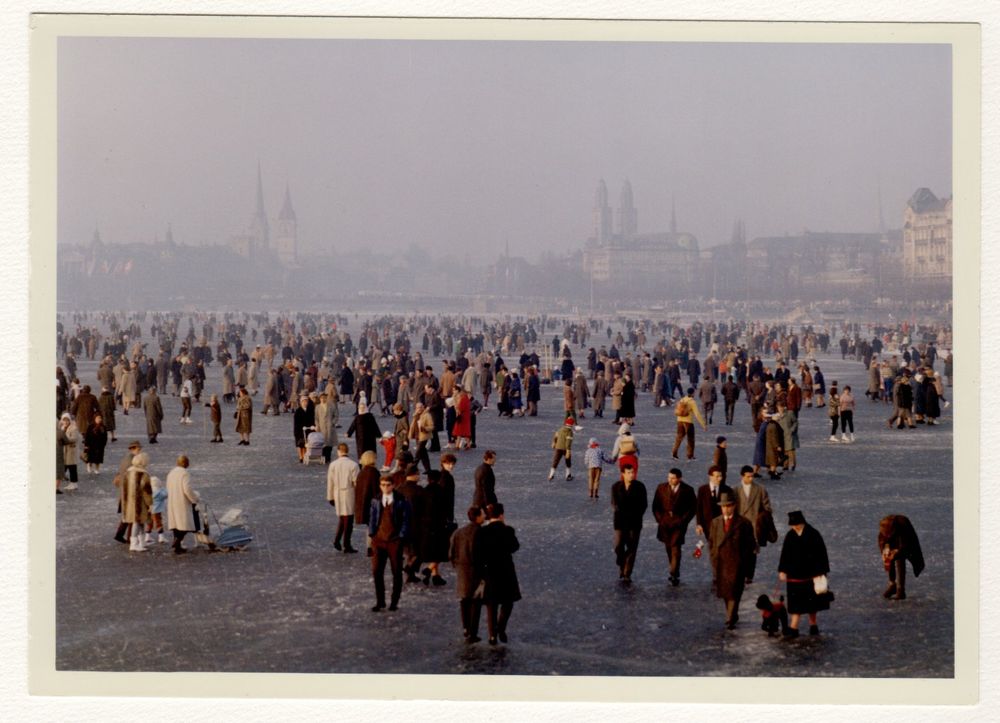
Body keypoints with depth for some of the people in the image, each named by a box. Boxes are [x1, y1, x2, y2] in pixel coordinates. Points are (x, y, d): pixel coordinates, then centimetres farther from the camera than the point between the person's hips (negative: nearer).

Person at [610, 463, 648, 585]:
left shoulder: (640, 487, 1)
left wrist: (636, 515, -9)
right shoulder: (616, 487, 2)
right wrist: (624, 513, -13)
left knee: (631, 549, -3)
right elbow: (615, 504, -2)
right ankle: (621, 567, 18)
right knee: (619, 546, -8)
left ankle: (627, 575, 2)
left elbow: (644, 504, 1)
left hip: (635, 522, 0)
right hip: (620, 521, 0)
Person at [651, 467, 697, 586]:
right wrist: (660, 519, -1)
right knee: (669, 549, 9)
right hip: (665, 523, 4)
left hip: (679, 523, -4)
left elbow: (693, 507, 0)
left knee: (675, 548, -13)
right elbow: (655, 506, 9)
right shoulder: (661, 487, 4)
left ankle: (674, 575, -12)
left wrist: (683, 521, -7)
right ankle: (675, 573, 22)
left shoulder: (687, 490, -4)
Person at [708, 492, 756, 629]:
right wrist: (714, 558, 4)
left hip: (737, 564, -4)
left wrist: (745, 564, -5)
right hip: (720, 564, 4)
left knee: (733, 592, -9)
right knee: (724, 592, 11)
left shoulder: (743, 523, -2)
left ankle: (730, 619, -9)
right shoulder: (715, 522, 10)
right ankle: (733, 615, 26)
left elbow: (749, 545, 0)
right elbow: (711, 542, 14)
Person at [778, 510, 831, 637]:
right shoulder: (790, 536, 1)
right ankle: (793, 628, -3)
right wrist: (782, 570, 3)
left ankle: (813, 624, 22)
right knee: (796, 602, 0)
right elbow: (785, 554, 7)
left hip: (810, 574, -2)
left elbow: (820, 554, -7)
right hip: (795, 575, 2)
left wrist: (820, 572, -9)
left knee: (811, 601, 8)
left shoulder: (813, 535, -9)